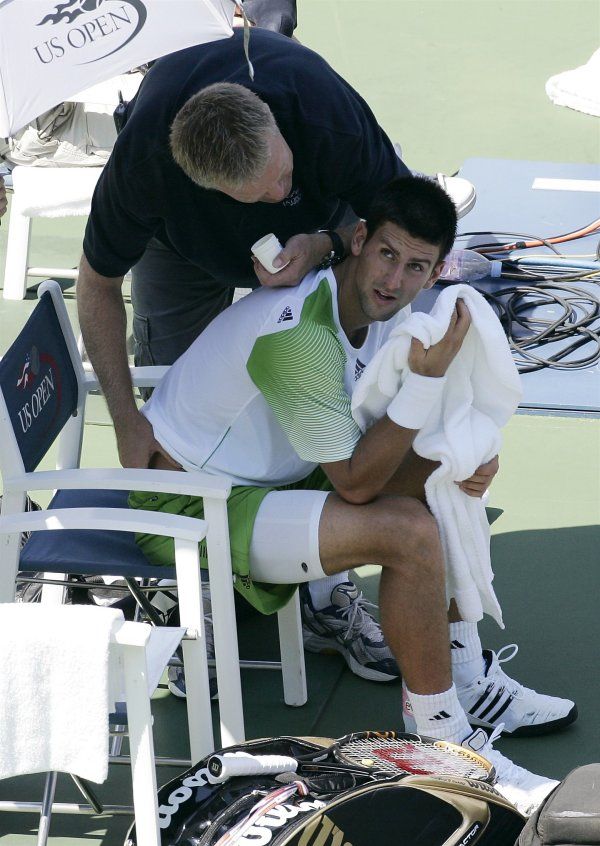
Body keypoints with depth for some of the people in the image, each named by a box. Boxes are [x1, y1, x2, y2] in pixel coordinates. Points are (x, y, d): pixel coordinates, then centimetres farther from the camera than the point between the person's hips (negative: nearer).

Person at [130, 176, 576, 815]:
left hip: (257, 475, 10)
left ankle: (466, 680, 15)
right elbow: (354, 483, -26)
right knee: (408, 532, -25)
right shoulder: (296, 333, -31)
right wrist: (427, 377, -33)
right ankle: (441, 738, -12)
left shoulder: (377, 307, -2)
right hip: (186, 510, -10)